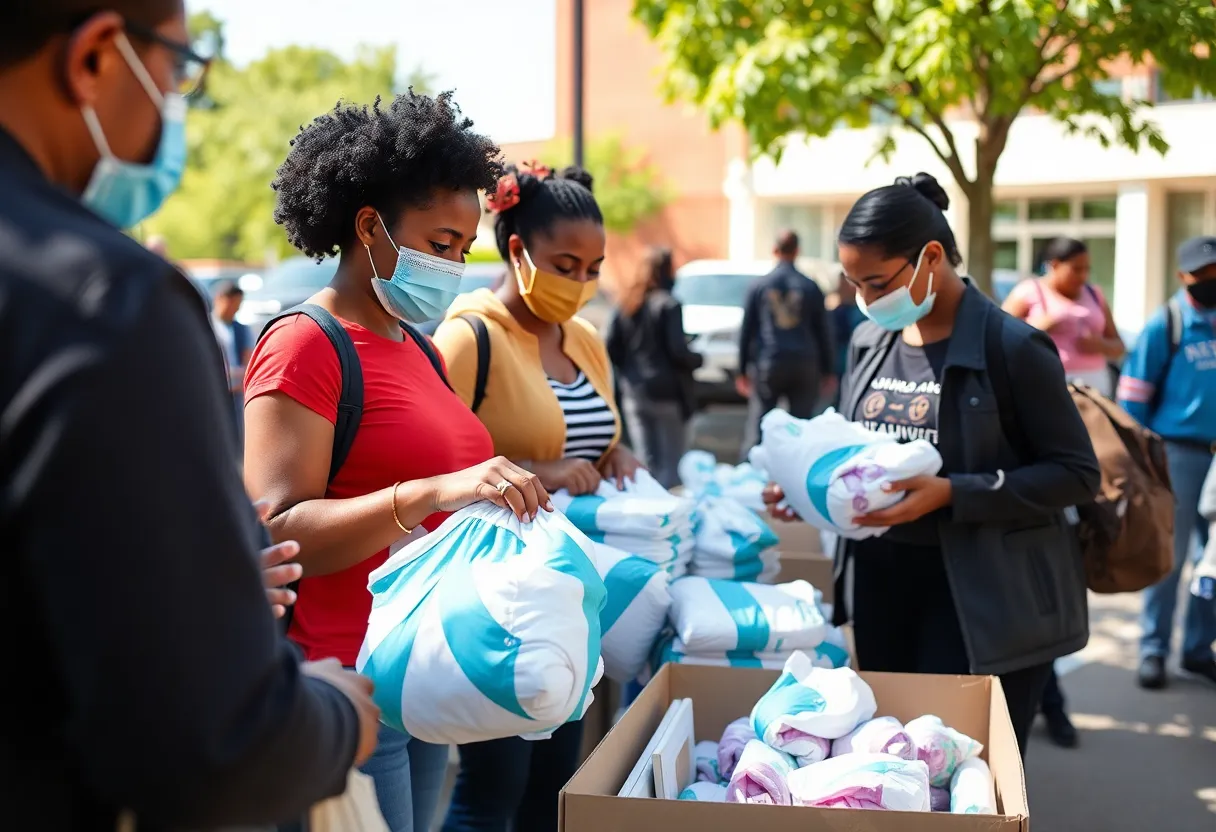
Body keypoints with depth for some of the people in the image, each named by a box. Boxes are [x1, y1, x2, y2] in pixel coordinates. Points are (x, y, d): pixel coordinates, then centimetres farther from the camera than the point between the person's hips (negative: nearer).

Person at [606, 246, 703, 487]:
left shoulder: (626, 305, 8)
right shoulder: (669, 305, -9)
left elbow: (611, 350, 4)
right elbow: (678, 351, -14)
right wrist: (698, 359, 4)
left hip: (633, 394, 6)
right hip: (666, 394, -6)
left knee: (646, 462, 11)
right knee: (672, 463, 1)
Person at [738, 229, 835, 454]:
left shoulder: (759, 286, 4)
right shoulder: (811, 288, 4)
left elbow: (746, 330, 5)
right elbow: (823, 332, 6)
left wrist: (743, 370, 9)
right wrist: (828, 371, 11)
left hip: (768, 364, 0)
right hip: (805, 365, 1)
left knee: (757, 427, 1)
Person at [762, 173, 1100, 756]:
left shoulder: (1011, 347, -13)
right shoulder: (869, 342, 7)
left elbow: (1076, 474, -12)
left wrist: (950, 494, -22)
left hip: (984, 602, -6)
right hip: (880, 583, 6)